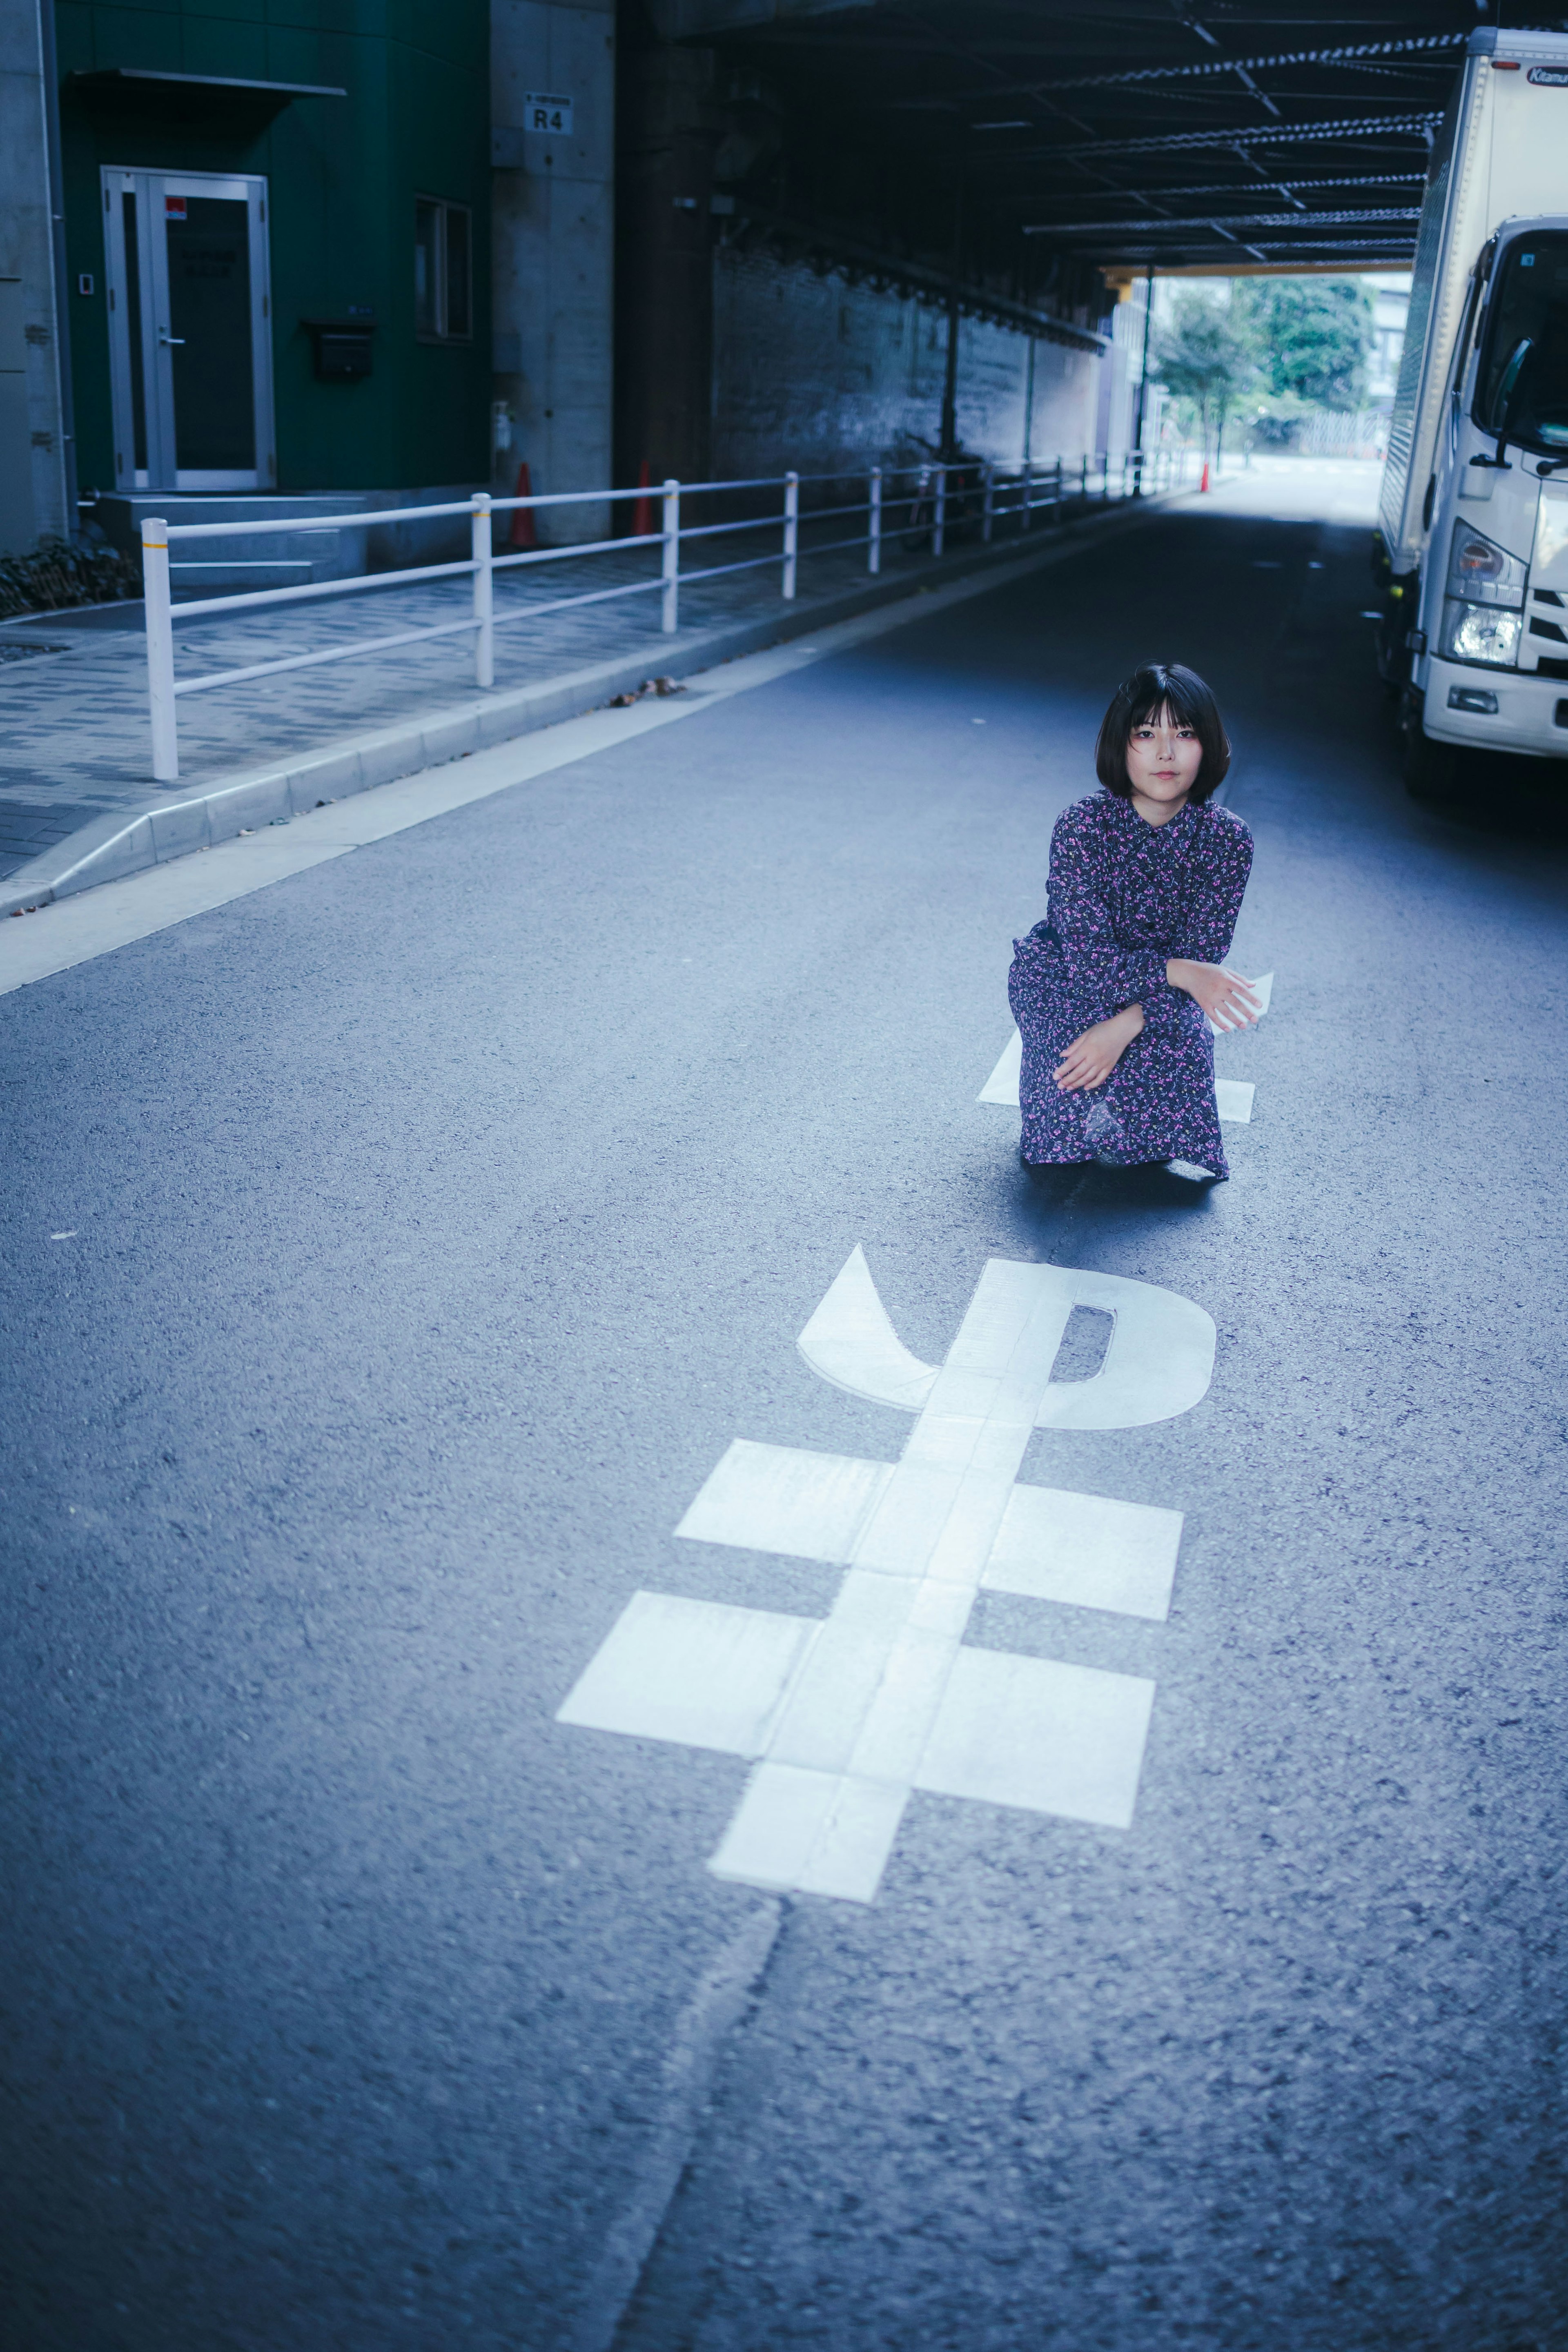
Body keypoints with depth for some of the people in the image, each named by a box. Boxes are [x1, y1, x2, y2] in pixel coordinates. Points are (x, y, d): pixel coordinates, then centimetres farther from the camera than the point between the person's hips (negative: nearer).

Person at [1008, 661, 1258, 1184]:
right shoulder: (1082, 824, -24)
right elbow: (1087, 957, -28)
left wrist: (1126, 1025, -36)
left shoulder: (1226, 838, -17)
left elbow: (1201, 958, -20)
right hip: (1060, 972, -1)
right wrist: (1178, 972, -41)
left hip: (1165, 995, 1)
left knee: (1180, 1042, -32)